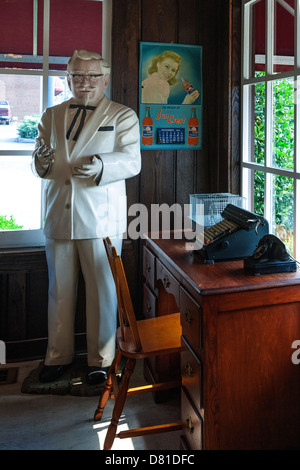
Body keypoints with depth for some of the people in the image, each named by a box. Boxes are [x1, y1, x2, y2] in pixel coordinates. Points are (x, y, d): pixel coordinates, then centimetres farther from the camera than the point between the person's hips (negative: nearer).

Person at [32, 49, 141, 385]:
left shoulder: (123, 117, 3)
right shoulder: (51, 116, 14)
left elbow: (132, 161, -9)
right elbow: (40, 165, 12)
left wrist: (100, 165, -29)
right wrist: (42, 162, -13)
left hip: (101, 219, -3)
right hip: (58, 217, 4)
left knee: (102, 291, 4)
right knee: (59, 290, 12)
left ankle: (100, 360, 20)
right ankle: (58, 356, 27)